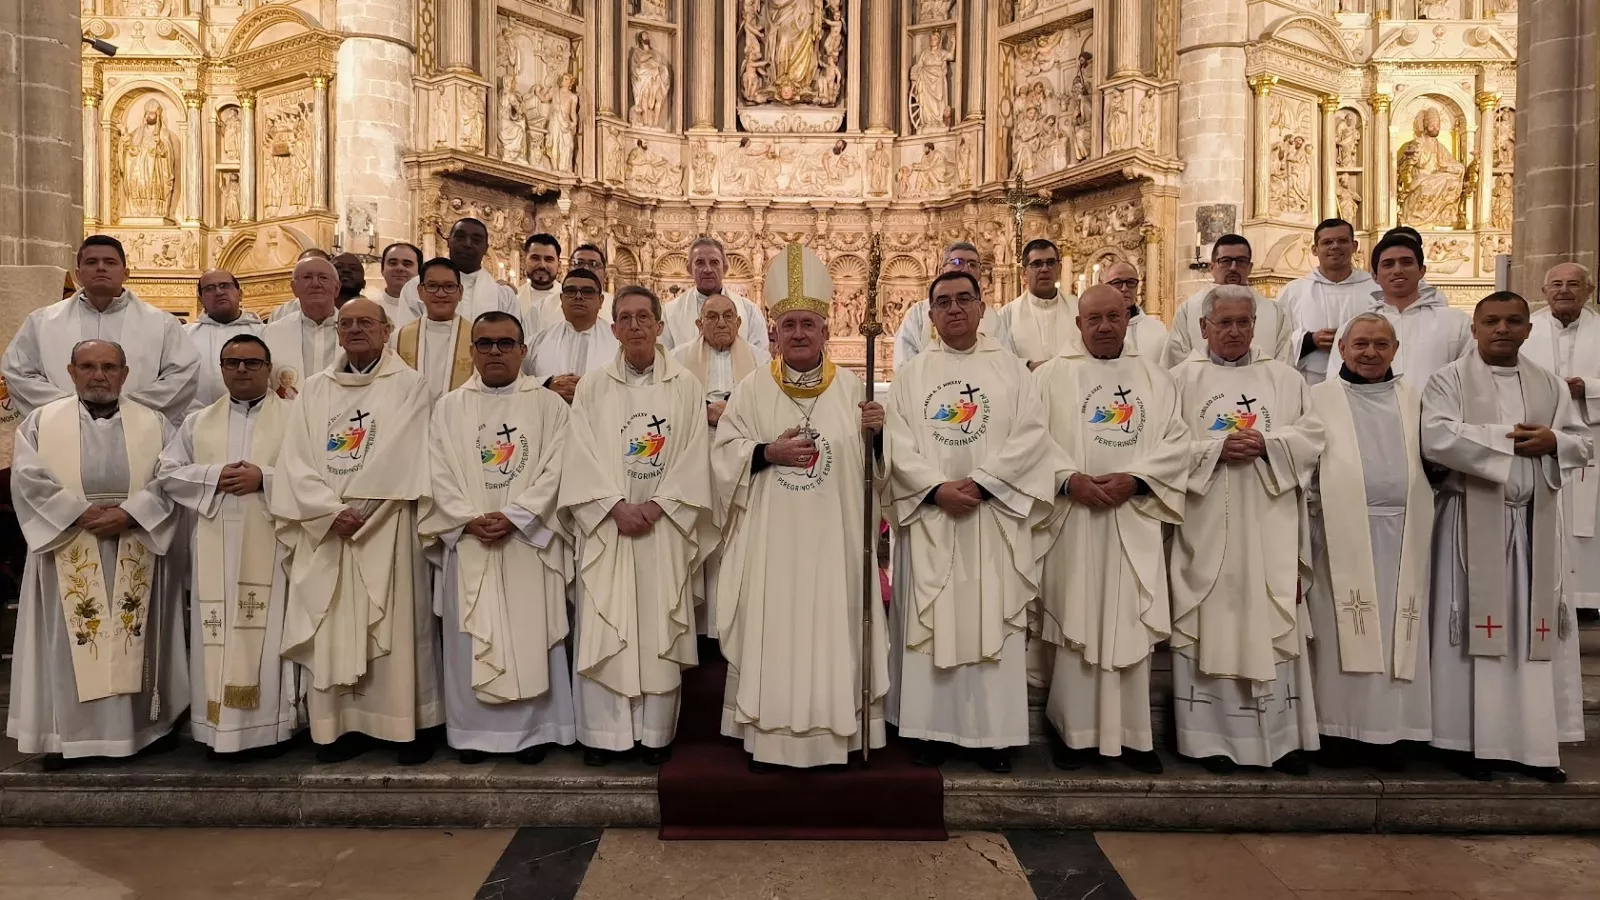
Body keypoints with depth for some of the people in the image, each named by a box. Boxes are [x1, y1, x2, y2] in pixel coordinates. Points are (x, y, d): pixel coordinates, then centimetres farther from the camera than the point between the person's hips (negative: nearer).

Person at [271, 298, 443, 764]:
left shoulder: (409, 386, 1)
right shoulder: (314, 389, 13)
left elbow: (400, 459, -8)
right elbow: (295, 461, 4)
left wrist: (357, 511, -12)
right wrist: (332, 511, -10)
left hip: (385, 529, -4)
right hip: (323, 528, 4)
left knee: (393, 626, -2)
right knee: (330, 630, 4)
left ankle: (405, 725, 5)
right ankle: (340, 724, 13)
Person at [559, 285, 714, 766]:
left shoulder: (685, 385, 5)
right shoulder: (592, 387, 6)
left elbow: (693, 455, 0)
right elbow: (582, 457, -1)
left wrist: (657, 505, -11)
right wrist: (616, 506, -13)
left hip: (665, 524, 0)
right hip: (606, 523, 0)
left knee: (659, 627, 2)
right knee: (603, 627, -1)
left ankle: (655, 731, 11)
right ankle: (603, 731, 8)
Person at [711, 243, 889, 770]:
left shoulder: (851, 388, 5)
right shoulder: (752, 391, 3)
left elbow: (873, 462, 5)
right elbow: (723, 454, 1)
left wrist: (876, 434, -15)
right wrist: (768, 453, -14)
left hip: (832, 538, 1)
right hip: (771, 539, 0)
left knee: (832, 629, 5)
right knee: (769, 632, 3)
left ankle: (831, 733, 18)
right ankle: (767, 736, 15)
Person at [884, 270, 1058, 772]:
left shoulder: (1012, 369, 7)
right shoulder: (911, 375, 9)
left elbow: (1031, 437, -4)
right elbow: (899, 445, 0)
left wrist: (979, 482, -15)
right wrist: (937, 488, -15)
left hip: (995, 516, -1)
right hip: (930, 517, 1)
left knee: (992, 622, 1)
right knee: (931, 623, 3)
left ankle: (993, 733, 9)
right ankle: (933, 728, 11)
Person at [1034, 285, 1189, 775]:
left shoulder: (1155, 377, 11)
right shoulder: (1051, 376, 4)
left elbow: (1176, 440, 4)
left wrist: (1134, 479, -11)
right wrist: (1069, 479, -17)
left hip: (1134, 521, 2)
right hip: (1072, 519, -2)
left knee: (1131, 626, 4)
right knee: (1075, 623, 1)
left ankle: (1131, 733, 15)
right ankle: (1074, 730, 12)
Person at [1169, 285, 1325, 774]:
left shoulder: (1284, 377, 13)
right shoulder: (1182, 378, 6)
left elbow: (1312, 435, 5)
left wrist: (1266, 444, -11)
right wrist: (1217, 448, -16)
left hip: (1268, 526, 2)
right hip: (1206, 527, -2)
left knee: (1273, 624, 2)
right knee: (1210, 622, 0)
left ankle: (1281, 735, 11)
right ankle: (1212, 736, 8)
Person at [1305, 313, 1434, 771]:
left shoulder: (1413, 397, 13)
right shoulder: (1320, 398, 4)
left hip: (1402, 536, 3)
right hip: (1343, 535, -2)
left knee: (1396, 632, 4)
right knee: (1342, 632, 1)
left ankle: (1389, 730, 13)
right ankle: (1342, 729, 9)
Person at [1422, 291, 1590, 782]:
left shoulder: (1550, 384, 13)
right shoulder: (1450, 379, -2)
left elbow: (1583, 442, 11)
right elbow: (1437, 439, -16)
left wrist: (1552, 441, -10)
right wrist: (1508, 437, -14)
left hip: (1535, 521, 4)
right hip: (1474, 521, -4)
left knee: (1534, 625, 5)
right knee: (1477, 625, -1)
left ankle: (1536, 741, 13)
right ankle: (1473, 740, 6)